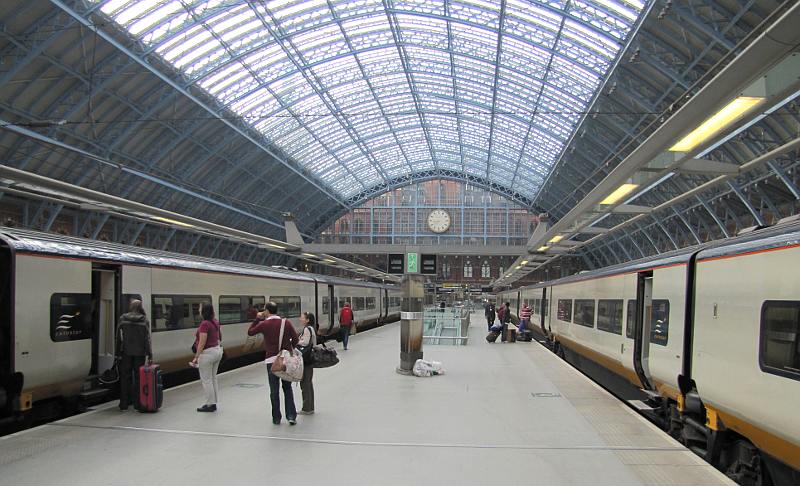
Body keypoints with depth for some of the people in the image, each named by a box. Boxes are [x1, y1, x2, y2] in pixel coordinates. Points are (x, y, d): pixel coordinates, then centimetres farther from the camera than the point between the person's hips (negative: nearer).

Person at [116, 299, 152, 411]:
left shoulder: (123, 319, -2)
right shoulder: (144, 320, -5)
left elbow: (119, 337, -1)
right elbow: (147, 339, -7)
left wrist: (118, 353, 4)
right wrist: (150, 355, -5)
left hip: (126, 352, 1)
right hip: (140, 353, -1)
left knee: (125, 377, 9)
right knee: (138, 377, 7)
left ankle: (124, 404, 12)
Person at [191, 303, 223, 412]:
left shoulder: (205, 324, -20)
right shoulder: (215, 322, 6)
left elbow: (202, 343, -21)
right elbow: (220, 336, 17)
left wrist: (196, 357, -17)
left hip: (207, 353, -9)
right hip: (217, 350, 9)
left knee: (206, 380, 2)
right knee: (213, 378, 16)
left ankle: (210, 405, 7)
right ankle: (213, 402, 23)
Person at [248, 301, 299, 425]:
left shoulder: (264, 324, -6)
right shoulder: (287, 322, -2)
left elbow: (250, 332, 9)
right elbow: (295, 338, -3)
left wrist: (257, 319, 12)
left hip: (271, 359, -2)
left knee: (274, 390, 8)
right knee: (287, 388, 13)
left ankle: (276, 418, 13)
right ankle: (291, 416, 6)